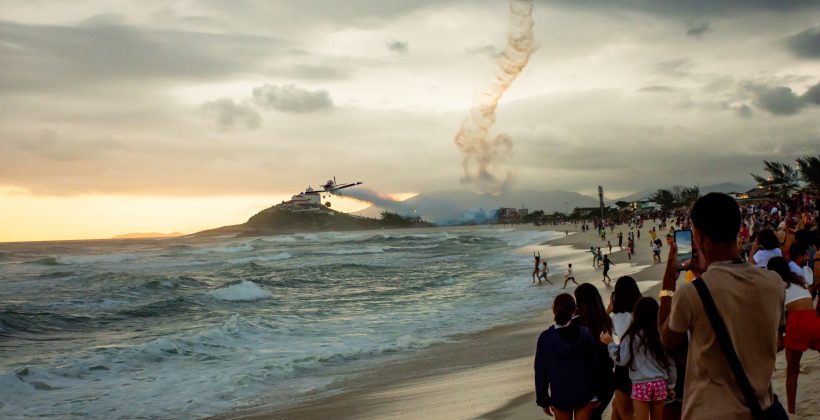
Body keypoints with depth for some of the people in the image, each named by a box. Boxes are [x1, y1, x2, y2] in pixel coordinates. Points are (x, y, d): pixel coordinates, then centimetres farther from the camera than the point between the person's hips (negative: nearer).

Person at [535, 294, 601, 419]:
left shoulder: (545, 338, -12)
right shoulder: (585, 333, -9)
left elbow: (540, 372, -6)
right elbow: (594, 365, -4)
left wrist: (543, 400, 4)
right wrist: (597, 394, 7)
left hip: (560, 396, -1)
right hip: (585, 394, 1)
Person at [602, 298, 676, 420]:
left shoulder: (632, 336, -10)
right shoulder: (661, 335, 0)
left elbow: (621, 360, -6)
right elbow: (670, 362, 6)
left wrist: (610, 343, 6)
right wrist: (671, 385, 18)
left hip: (641, 385, -4)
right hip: (660, 383, 4)